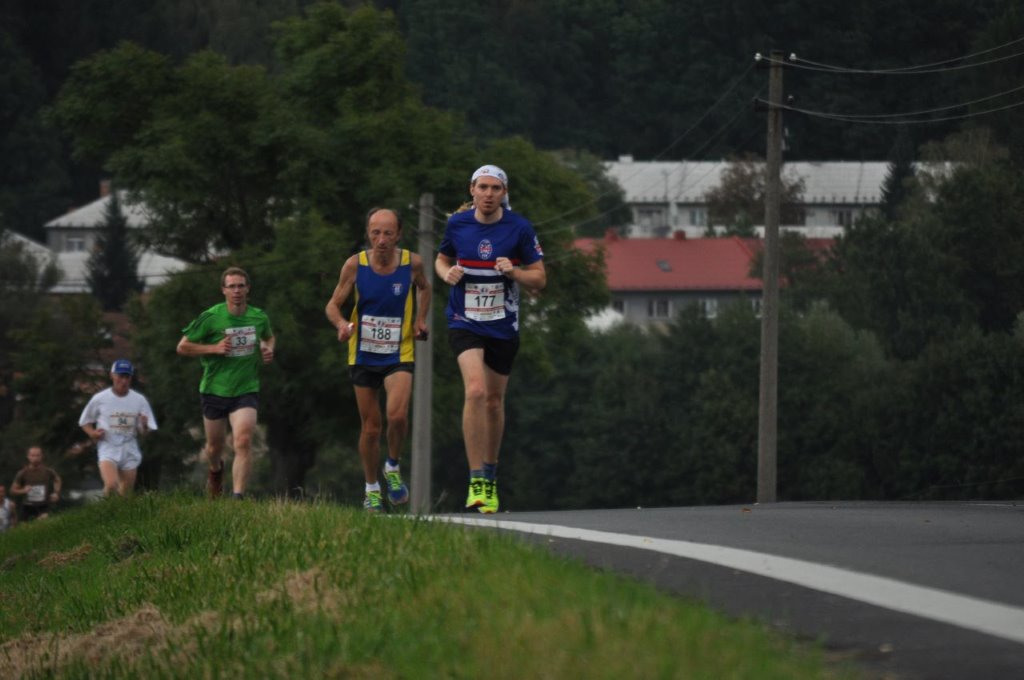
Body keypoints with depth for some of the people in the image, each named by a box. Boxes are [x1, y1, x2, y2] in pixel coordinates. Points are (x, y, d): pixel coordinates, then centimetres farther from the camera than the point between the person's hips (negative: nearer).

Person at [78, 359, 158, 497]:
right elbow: (84, 422, 11)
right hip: (108, 450, -3)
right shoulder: (100, 399, -1)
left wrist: (144, 426, -18)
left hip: (130, 452, 3)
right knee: (111, 485, -26)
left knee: (125, 494, 7)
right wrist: (93, 433, -9)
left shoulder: (139, 400, 3)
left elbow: (144, 432, 5)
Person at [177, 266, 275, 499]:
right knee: (215, 446, 15)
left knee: (243, 441, -21)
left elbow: (268, 337, 23)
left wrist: (268, 349, -1)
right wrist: (214, 348, -18)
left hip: (246, 391, 0)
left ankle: (238, 496, -22)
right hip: (214, 390, 0)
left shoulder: (259, 317, -1)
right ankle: (215, 470, 51)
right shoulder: (210, 318, -11)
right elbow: (182, 346, -5)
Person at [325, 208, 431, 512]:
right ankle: (371, 490, 25)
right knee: (370, 427, 7)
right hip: (363, 356, 1)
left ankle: (393, 467, 5)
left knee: (397, 415, -23)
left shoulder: (412, 263, -8)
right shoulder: (355, 265, -10)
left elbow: (424, 288, 15)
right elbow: (333, 304, -3)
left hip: (399, 354, -1)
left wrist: (420, 320, 2)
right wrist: (342, 324, -24)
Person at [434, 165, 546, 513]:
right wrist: (447, 273, -8)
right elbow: (442, 259, 15)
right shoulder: (457, 224, -3)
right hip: (465, 324, -1)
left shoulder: (520, 228, -6)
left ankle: (490, 476, 33)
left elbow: (539, 279, -1)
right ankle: (476, 482, -21)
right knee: (476, 391, -22)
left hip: (504, 326, 1)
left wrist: (514, 272, -21)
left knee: (494, 401, 12)